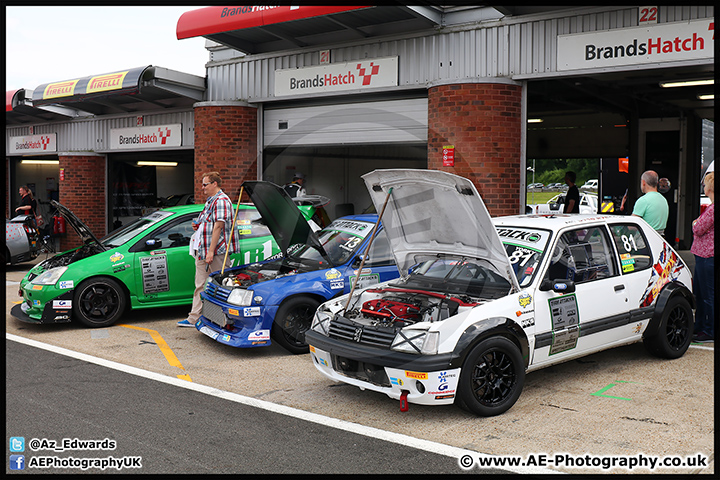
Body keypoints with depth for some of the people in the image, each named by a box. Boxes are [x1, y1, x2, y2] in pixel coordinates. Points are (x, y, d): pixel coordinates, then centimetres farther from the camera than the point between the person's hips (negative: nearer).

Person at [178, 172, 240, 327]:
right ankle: (194, 318, 14)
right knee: (200, 285, 11)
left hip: (216, 251, -10)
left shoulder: (221, 201, -12)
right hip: (202, 251, 10)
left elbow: (218, 226, -19)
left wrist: (211, 251, -22)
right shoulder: (210, 201, 19)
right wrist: (197, 226, 8)